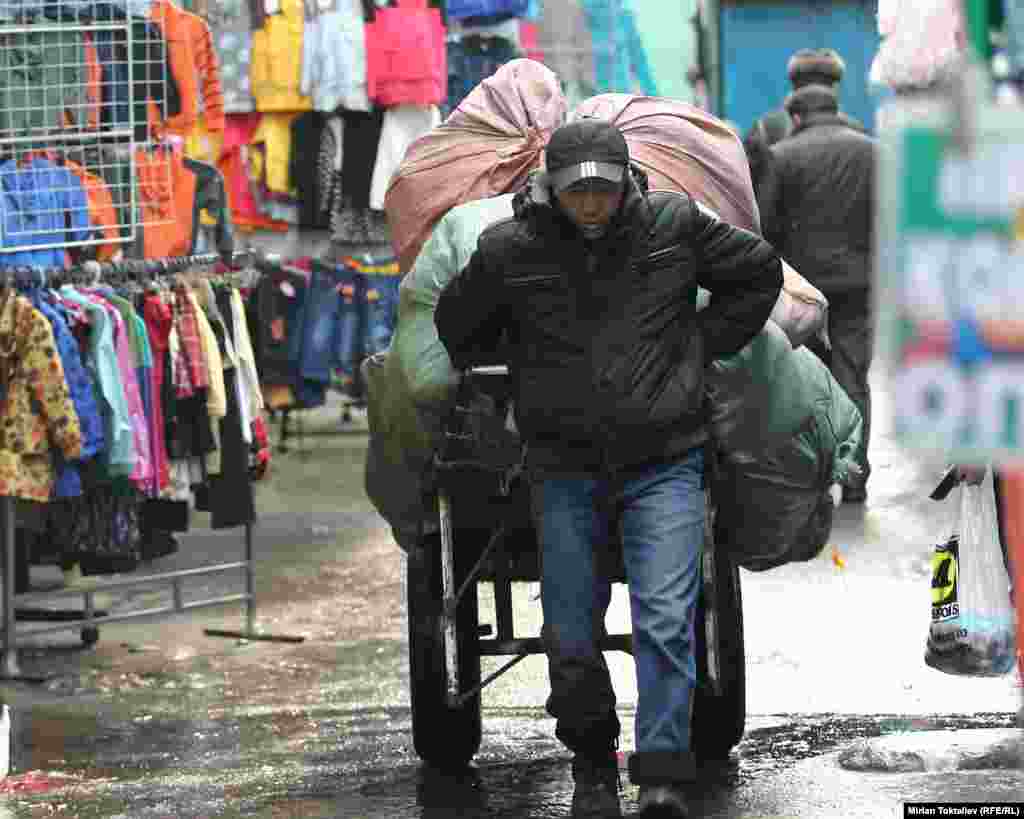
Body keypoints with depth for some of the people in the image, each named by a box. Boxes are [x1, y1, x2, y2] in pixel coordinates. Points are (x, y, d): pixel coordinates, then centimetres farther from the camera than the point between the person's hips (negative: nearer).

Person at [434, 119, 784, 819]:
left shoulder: (675, 225, -1)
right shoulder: (508, 251, -3)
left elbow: (758, 271, 16)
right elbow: (455, 328, 15)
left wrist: (704, 344, 10)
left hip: (664, 465, -1)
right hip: (565, 471, 1)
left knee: (665, 621, -13)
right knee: (571, 635, 5)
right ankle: (593, 762, 26)